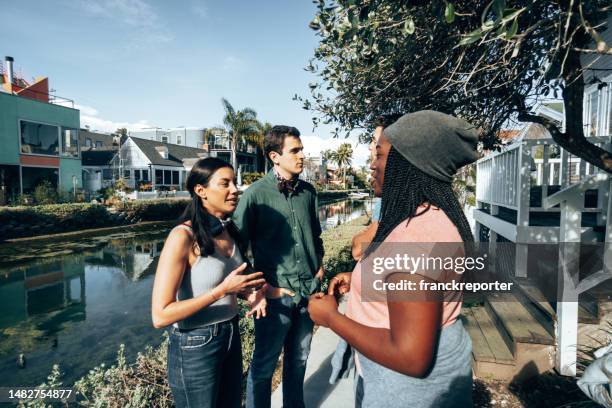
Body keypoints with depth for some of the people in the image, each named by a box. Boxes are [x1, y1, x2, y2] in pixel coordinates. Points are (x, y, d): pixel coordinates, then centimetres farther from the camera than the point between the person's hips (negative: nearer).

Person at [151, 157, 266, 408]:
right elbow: (160, 316, -24)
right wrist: (222, 290, -27)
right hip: (195, 346, -7)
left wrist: (250, 291, -4)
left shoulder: (228, 230, -1)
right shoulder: (183, 237, -23)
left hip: (231, 335, 7)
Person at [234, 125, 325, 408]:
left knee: (298, 360, 22)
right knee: (264, 365, 13)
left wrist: (319, 267, 9)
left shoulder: (308, 191, 4)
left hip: (309, 290, 5)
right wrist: (262, 286, -9)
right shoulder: (256, 194, -12)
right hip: (276, 294, -5)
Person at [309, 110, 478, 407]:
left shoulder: (416, 235, -33)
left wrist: (330, 317, -22)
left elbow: (411, 358, -32)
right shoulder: (433, 216, 0)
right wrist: (359, 279, 7)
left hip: (415, 381, -9)